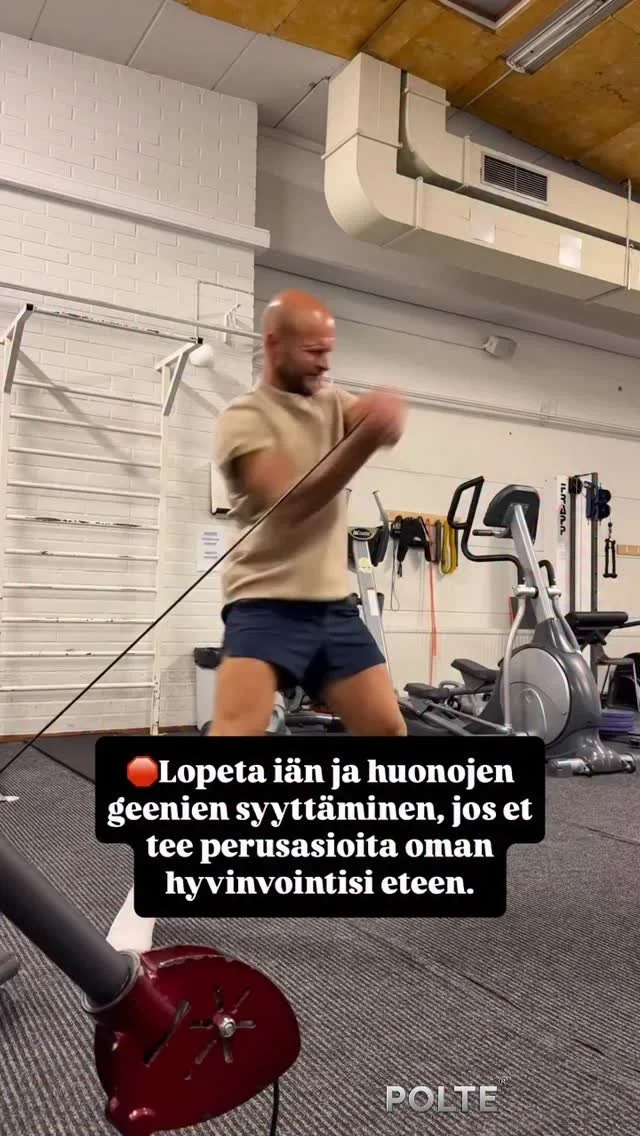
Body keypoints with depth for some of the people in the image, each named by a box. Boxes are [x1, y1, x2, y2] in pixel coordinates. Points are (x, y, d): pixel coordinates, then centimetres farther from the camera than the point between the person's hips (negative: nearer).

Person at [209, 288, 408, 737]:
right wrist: (365, 438, -34)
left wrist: (384, 414, -33)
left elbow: (378, 426, -9)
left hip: (335, 605, 7)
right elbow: (290, 503, -22)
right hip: (267, 605, -6)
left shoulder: (332, 400, 12)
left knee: (390, 731, 12)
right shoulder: (244, 417, -8)